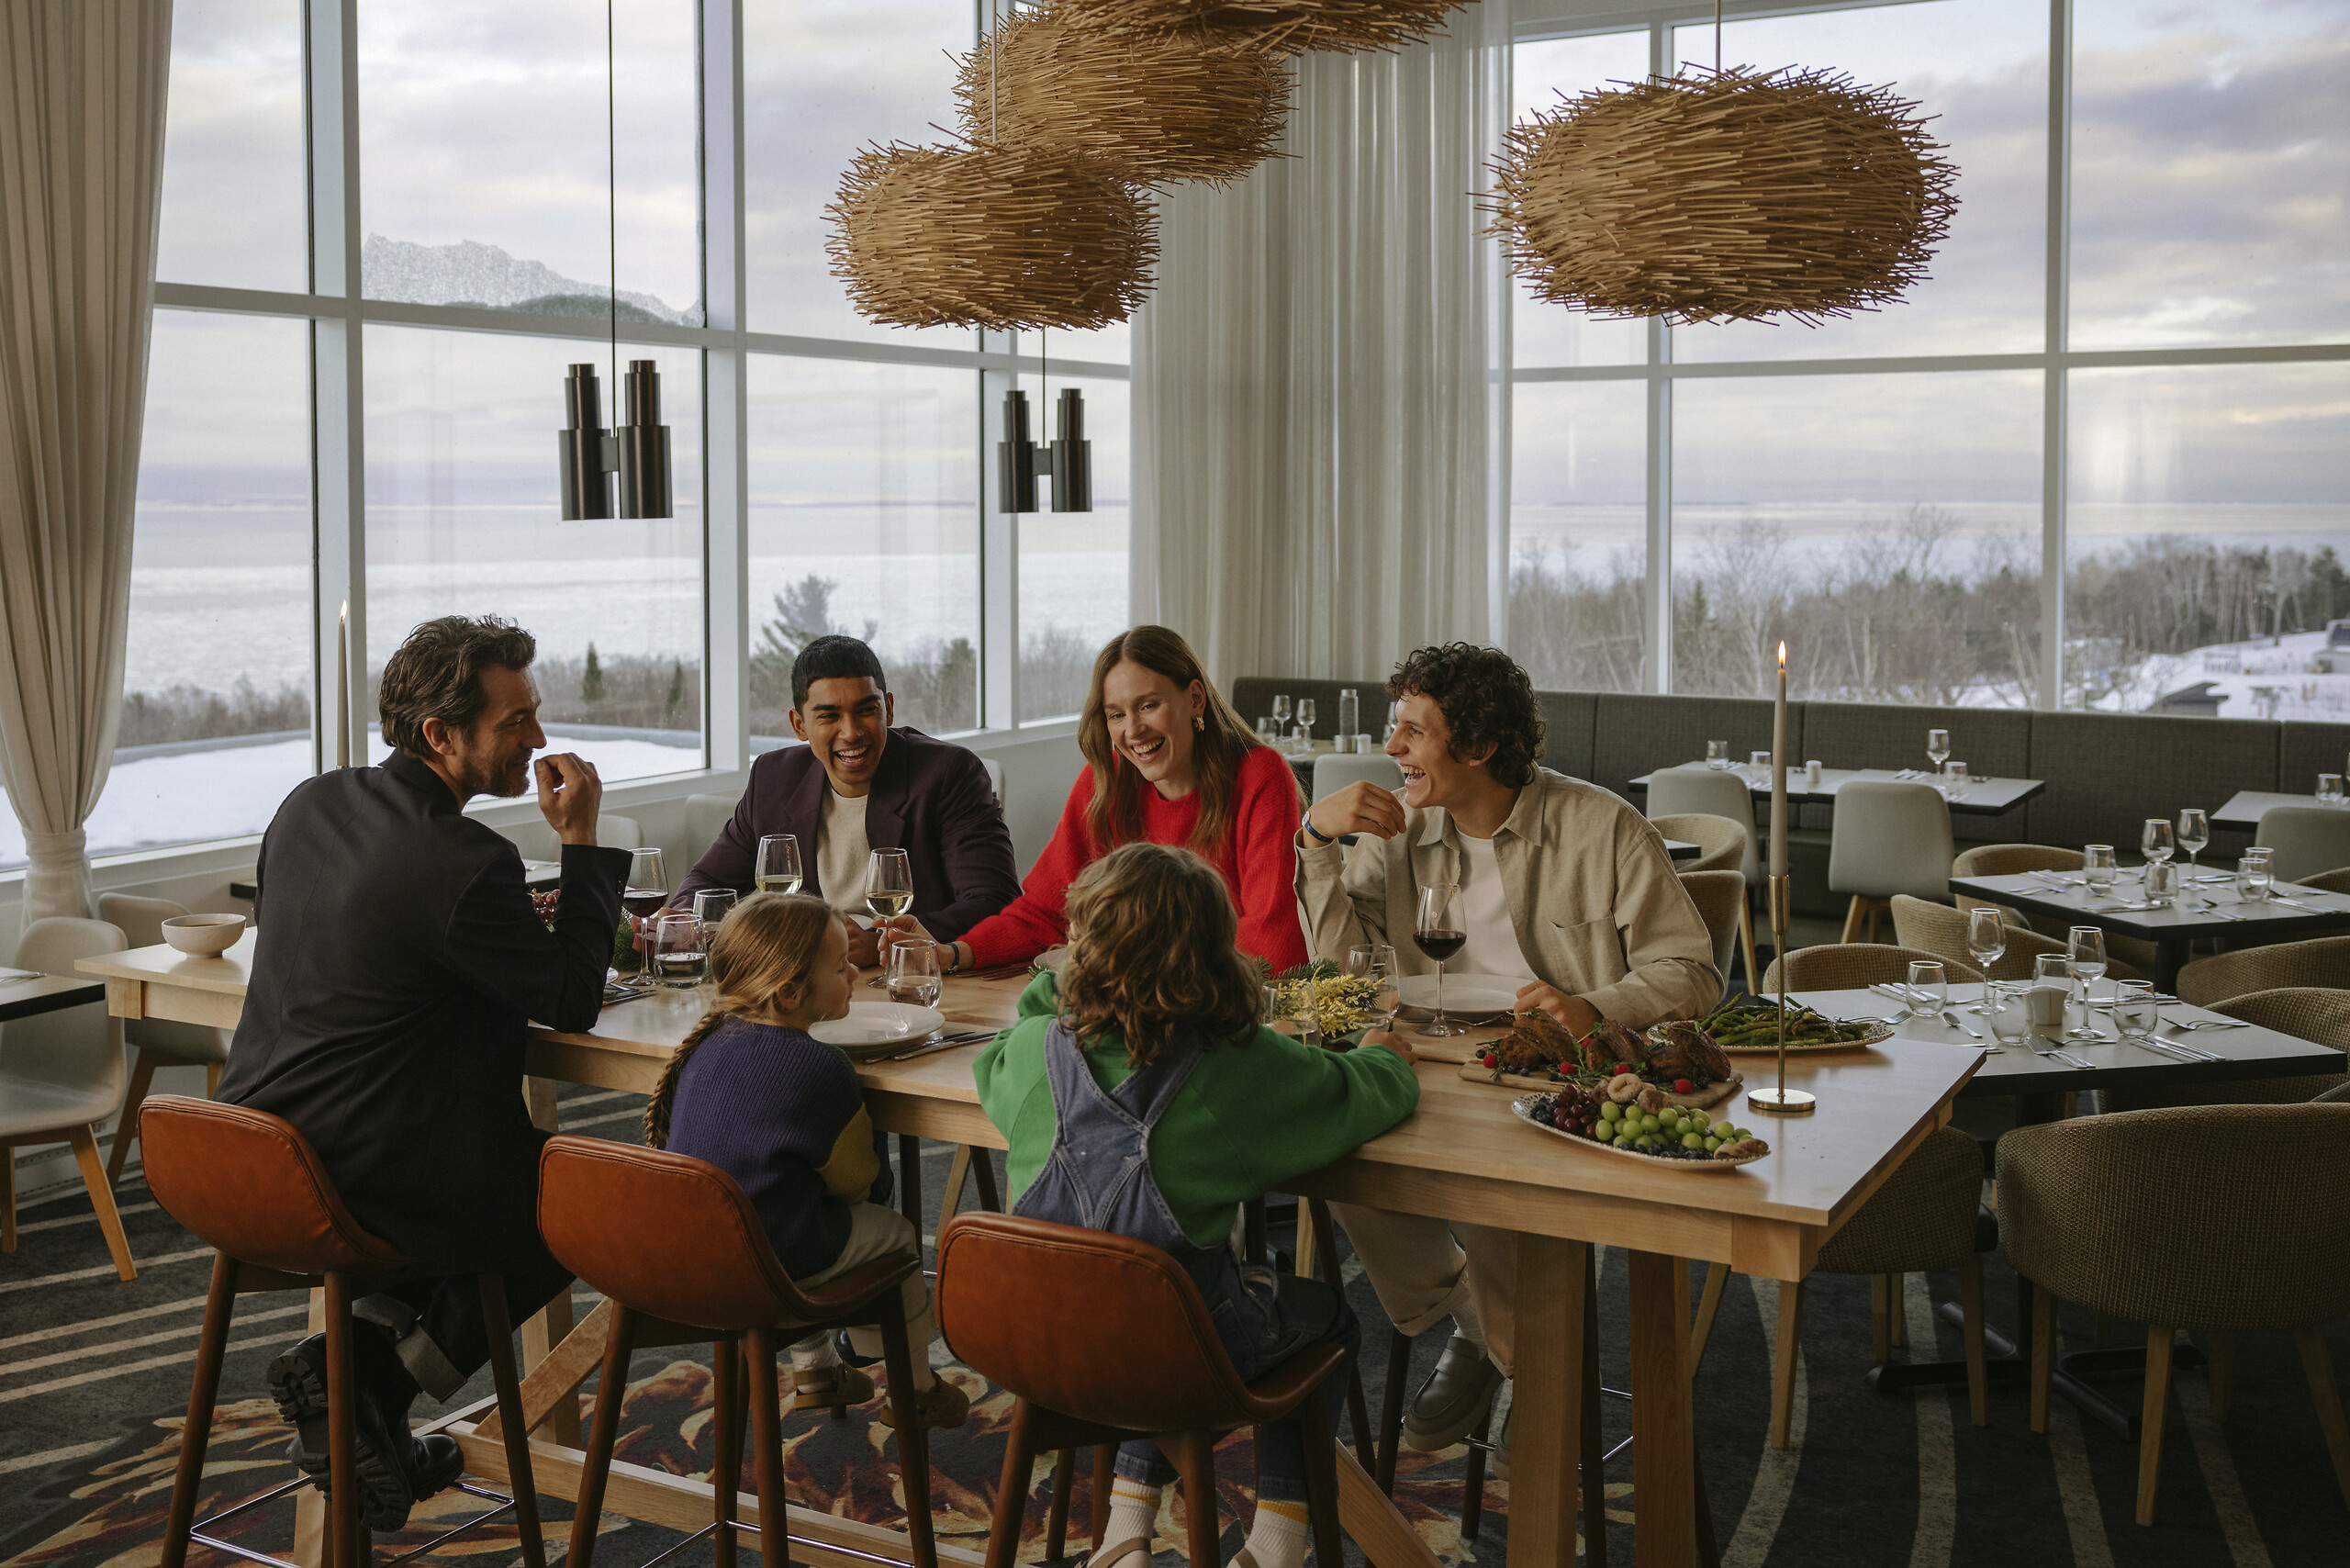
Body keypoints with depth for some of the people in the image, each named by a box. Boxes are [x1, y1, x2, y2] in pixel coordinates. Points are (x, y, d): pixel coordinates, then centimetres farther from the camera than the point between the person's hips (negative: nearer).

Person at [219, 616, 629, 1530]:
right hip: (353, 1183, -8)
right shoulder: (465, 864, -21)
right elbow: (575, 1001, -10)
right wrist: (580, 839, -7)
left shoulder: (309, 805, 4)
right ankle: (369, 1370, 5)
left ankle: (366, 1379, 18)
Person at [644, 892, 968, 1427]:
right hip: (768, 1257, -7)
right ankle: (914, 1391, 32)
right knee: (898, 1233, 17)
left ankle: (813, 1372, 47)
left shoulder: (709, 1042, 1)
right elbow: (856, 1177, -10)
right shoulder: (817, 1069, -23)